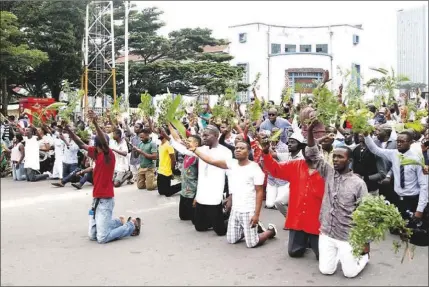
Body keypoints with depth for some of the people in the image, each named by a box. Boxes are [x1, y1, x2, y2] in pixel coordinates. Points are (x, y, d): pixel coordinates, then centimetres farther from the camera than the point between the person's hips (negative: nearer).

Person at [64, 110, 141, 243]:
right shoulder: (96, 152, 7)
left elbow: (105, 143, -35)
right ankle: (121, 222, 28)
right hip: (96, 198, 9)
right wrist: (68, 130, 7)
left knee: (102, 238, -8)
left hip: (105, 200, -9)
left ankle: (132, 224, 9)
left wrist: (95, 123, -46)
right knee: (92, 235, 15)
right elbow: (81, 144, 16)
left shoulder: (108, 154, -15)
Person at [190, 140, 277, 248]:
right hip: (235, 210, 6)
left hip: (249, 211, -6)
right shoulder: (231, 163, 0)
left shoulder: (255, 168, -13)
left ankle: (271, 230, 24)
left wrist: (256, 214, -19)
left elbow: (259, 192, -13)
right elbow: (211, 160, -6)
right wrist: (194, 150, -14)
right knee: (231, 240, 12)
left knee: (252, 244, -2)